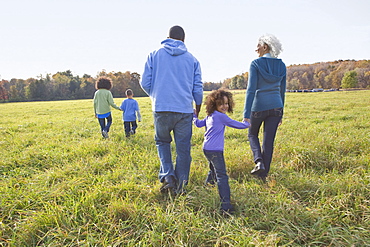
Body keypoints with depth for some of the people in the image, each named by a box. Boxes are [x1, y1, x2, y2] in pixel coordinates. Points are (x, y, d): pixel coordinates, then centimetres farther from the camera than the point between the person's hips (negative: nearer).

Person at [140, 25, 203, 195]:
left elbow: (145, 83, 4)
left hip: (161, 109, 0)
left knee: (162, 141, 20)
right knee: (183, 148, 9)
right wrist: (198, 108, 24)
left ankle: (167, 175, 4)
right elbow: (198, 88, 8)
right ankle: (180, 185, 17)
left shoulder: (154, 55, 7)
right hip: (184, 110, 1)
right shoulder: (191, 59, 9)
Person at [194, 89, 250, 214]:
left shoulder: (209, 116, 16)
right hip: (215, 150, -9)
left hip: (206, 149, 9)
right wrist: (247, 123, 19)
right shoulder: (221, 116, -8)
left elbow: (198, 123, 26)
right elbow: (237, 125, -1)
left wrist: (194, 116, 44)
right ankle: (226, 205, -18)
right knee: (222, 176, -13)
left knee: (214, 169, 31)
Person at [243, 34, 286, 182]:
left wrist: (246, 114, -14)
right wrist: (281, 113, 20)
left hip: (259, 106, -4)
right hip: (276, 107, 4)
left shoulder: (256, 64, -7)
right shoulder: (281, 66, 8)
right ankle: (264, 174, 16)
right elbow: (282, 91, 12)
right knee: (269, 140, 9)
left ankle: (259, 162, 0)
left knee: (252, 134, 20)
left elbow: (251, 89, -14)